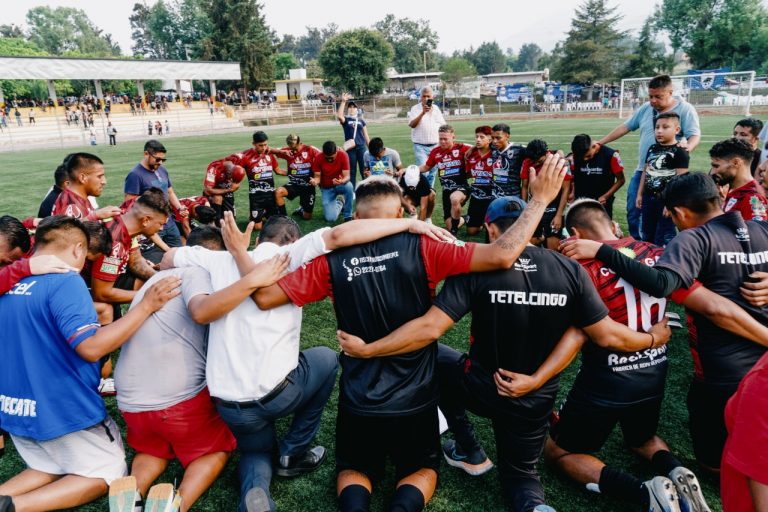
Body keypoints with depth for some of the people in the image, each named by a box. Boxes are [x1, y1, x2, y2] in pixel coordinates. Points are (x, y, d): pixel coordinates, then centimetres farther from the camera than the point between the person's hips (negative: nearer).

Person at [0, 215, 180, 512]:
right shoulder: (65, 282, -21)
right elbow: (91, 347, -28)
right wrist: (147, 306, -26)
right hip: (62, 409, -8)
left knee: (54, 468, 27)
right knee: (109, 474, 10)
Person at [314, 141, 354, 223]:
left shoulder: (343, 155, -20)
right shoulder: (318, 158, -17)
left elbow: (347, 176, -23)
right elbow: (317, 176, -10)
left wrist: (341, 181, -46)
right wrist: (315, 181, -35)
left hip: (340, 185, 0)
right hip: (326, 188, 1)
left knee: (349, 186, -39)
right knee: (330, 218, -15)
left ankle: (348, 216, -17)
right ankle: (339, 202, 21)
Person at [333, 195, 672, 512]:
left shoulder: (478, 267, -18)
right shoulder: (571, 270, -10)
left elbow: (428, 329, -24)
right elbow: (607, 335, -7)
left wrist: (366, 349, -15)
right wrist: (653, 338, 13)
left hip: (480, 388, -3)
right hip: (536, 401, 3)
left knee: (433, 355, 26)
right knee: (519, 473, 28)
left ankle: (469, 453, 25)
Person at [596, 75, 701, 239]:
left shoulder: (685, 109, -5)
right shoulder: (646, 108, 10)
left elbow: (695, 135, -14)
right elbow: (625, 127, 14)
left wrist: (688, 147, -38)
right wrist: (600, 143, 10)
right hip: (642, 170, 6)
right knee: (632, 210, 9)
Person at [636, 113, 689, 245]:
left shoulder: (679, 152, -11)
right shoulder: (652, 149, 10)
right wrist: (640, 194, 14)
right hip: (649, 198, 7)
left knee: (663, 239, -1)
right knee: (647, 237, 17)